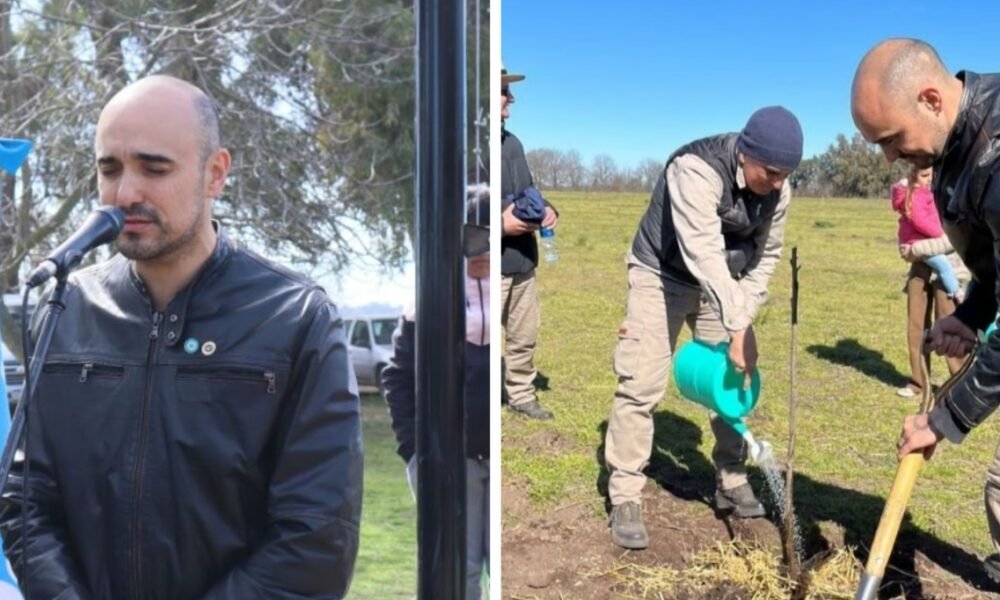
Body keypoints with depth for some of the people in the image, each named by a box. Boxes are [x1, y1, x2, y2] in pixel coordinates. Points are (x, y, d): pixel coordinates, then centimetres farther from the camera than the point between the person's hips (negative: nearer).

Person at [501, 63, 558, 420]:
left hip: (522, 261, 8)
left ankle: (521, 395, 36)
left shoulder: (512, 143, 14)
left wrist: (546, 210, 2)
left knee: (524, 337, 19)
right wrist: (499, 224, -23)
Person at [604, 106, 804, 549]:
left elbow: (767, 256, 0)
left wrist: (741, 318, -10)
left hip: (725, 285, 6)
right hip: (662, 275, -6)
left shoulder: (777, 190, -11)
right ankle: (625, 500, -5)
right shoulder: (696, 171, -33)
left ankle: (731, 482, 21)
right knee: (641, 385, -12)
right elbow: (704, 256, -41)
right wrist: (738, 328, -45)